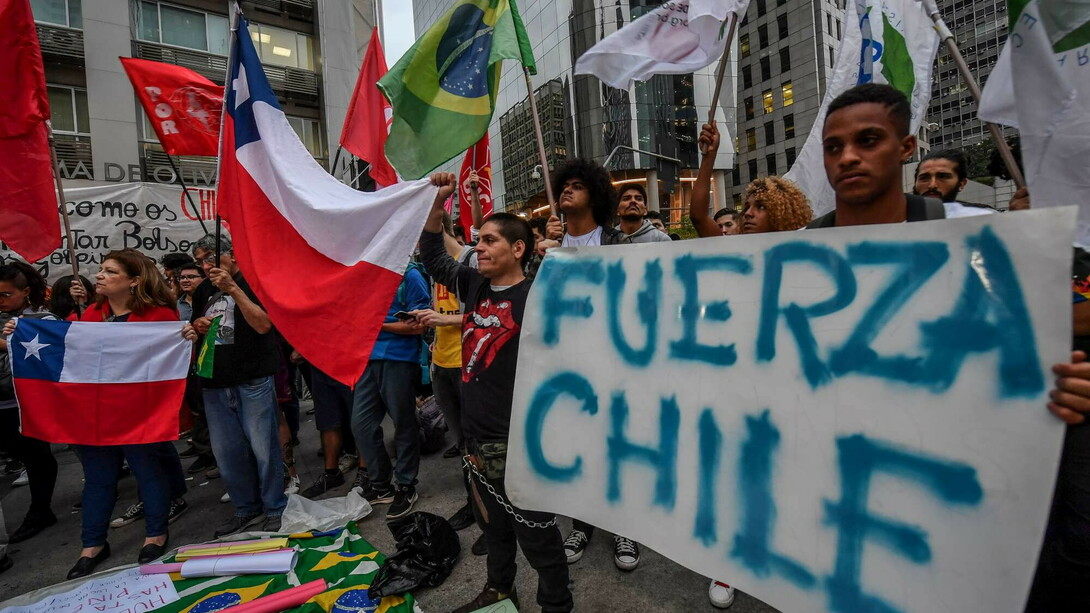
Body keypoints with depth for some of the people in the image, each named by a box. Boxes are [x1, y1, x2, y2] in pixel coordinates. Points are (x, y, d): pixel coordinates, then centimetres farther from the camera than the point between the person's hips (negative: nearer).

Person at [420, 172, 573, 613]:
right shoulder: (474, 285, 5)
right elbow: (432, 256, 16)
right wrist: (437, 201, 8)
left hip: (516, 443, -8)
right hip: (477, 435, 8)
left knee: (535, 534, 8)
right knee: (491, 522, 27)